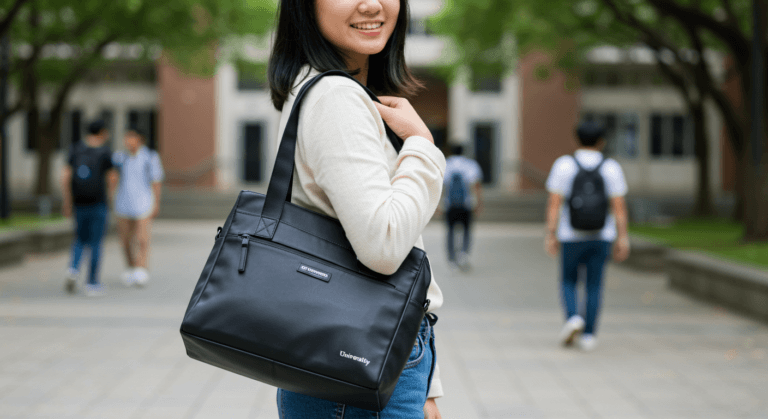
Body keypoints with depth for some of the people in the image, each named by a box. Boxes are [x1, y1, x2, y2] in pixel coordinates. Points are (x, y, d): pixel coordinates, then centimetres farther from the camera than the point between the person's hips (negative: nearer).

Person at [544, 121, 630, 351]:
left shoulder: (563, 165, -6)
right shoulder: (611, 168, -3)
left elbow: (554, 203, -10)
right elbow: (619, 206, -7)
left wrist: (550, 235, -8)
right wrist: (622, 239, -4)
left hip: (571, 237, -1)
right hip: (601, 237, 1)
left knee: (569, 281, 15)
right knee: (594, 285, 11)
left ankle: (572, 318, -9)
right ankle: (588, 335, 7)